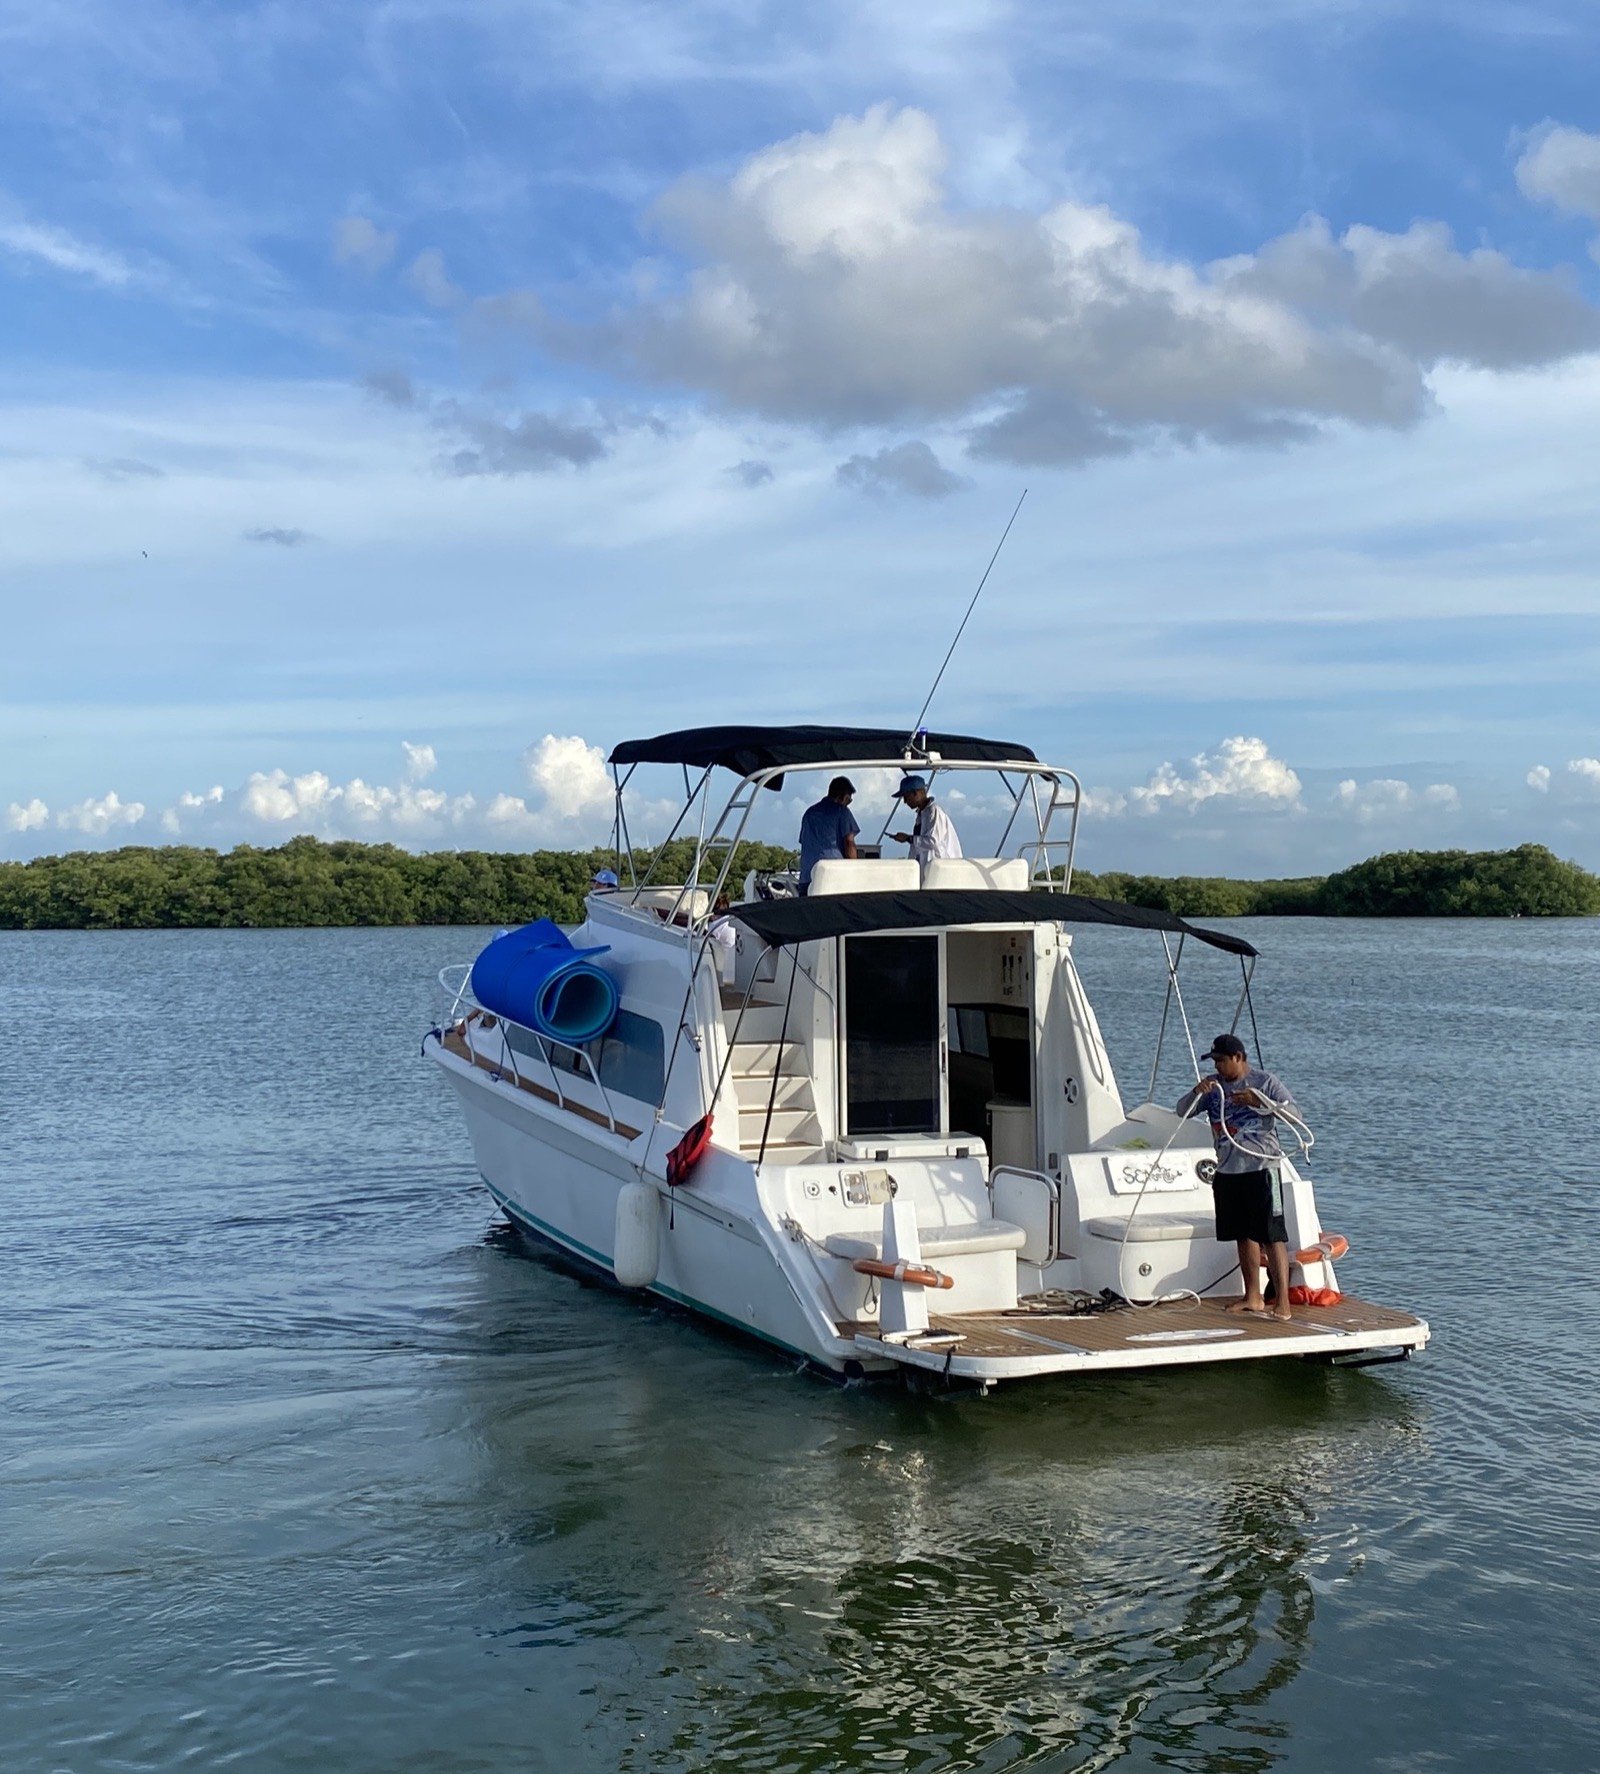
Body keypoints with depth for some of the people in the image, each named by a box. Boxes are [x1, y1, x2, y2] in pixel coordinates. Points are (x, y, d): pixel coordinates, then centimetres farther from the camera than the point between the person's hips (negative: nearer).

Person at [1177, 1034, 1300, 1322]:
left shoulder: (1264, 1082, -3)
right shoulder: (1213, 1087, 10)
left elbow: (1294, 1113, -10)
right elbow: (1182, 1111, 7)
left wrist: (1258, 1100, -21)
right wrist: (1196, 1092, -13)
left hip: (1261, 1167, -6)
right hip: (1228, 1170, 6)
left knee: (1272, 1234, -9)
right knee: (1244, 1235, 13)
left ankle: (1282, 1301, -11)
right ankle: (1253, 1297, 22)